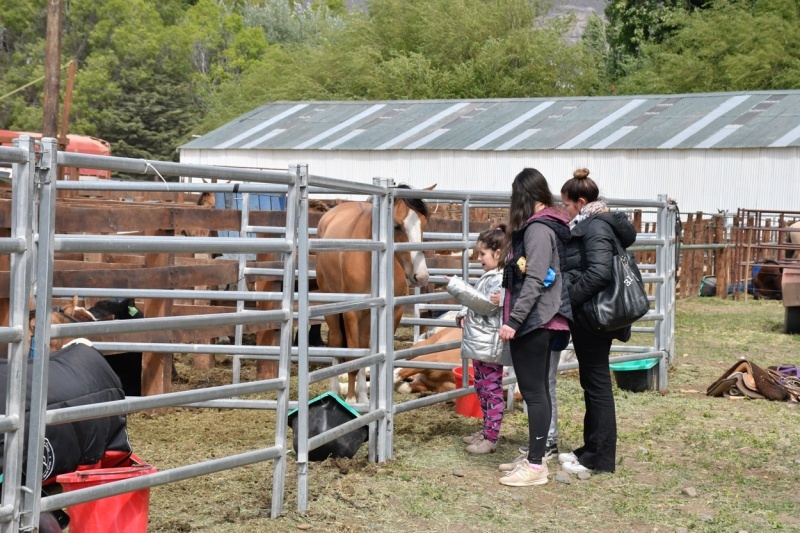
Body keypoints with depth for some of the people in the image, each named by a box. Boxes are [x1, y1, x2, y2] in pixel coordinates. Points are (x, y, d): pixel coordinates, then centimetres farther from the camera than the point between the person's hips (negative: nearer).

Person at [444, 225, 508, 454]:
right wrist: (464, 314, 6)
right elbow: (475, 300, 26)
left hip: (490, 346, -11)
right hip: (479, 343, 11)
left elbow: (488, 304, -23)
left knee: (492, 390, -5)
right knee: (482, 389, 18)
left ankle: (491, 439, -2)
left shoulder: (502, 279, -16)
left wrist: (458, 287, -23)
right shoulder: (488, 276, 16)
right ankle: (487, 430, 29)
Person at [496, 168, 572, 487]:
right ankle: (535, 456, 22)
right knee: (538, 389, 14)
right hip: (542, 319, 10)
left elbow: (535, 281, -22)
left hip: (533, 320, -10)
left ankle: (536, 466, -3)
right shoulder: (550, 225, 14)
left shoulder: (537, 228, -15)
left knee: (533, 391, -6)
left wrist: (514, 320, -22)